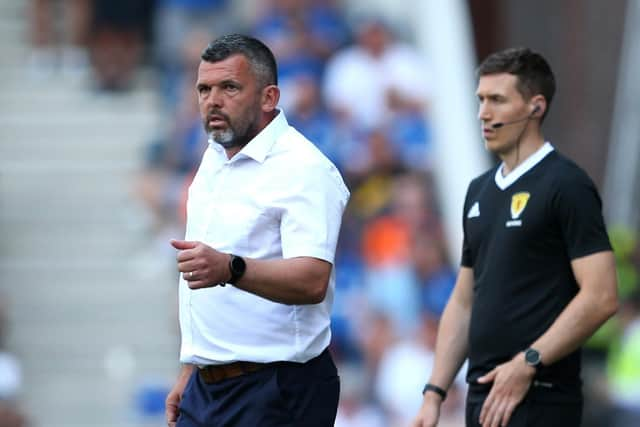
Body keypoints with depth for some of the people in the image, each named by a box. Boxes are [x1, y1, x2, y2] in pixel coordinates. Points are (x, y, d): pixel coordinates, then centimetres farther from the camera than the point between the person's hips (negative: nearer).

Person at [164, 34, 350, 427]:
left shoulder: (303, 169, -13)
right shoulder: (214, 161, 15)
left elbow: (311, 281, -27)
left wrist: (230, 268, -42)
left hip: (275, 391, -8)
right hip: (207, 387, 8)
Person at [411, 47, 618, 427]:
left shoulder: (566, 186, -8)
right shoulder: (481, 191, 16)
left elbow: (600, 298, -16)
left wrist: (528, 363, -19)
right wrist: (434, 393, 12)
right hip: (486, 395, 8)